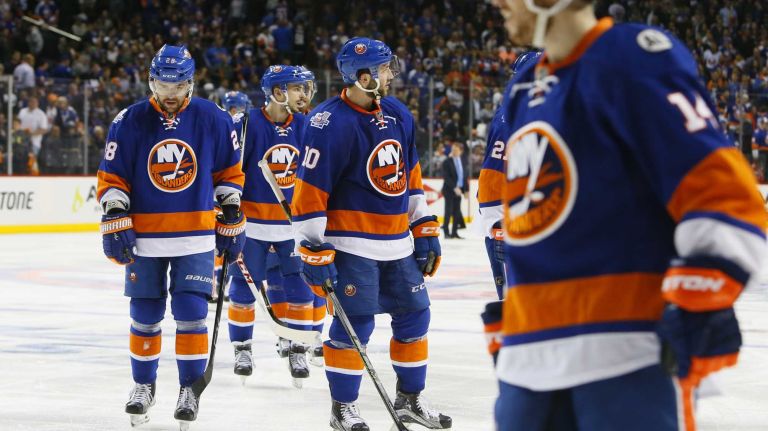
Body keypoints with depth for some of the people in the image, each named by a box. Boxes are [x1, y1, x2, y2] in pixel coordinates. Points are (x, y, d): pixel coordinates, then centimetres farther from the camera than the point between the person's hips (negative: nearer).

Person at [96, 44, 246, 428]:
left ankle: (190, 388, 5)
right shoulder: (129, 122, -3)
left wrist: (232, 220, 7)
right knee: (145, 315, 7)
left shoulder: (213, 120, -1)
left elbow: (230, 174, 7)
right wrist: (115, 221, -6)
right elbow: (112, 178, 1)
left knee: (191, 313, -6)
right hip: (144, 238, 1)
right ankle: (143, 384, 23)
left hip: (196, 238, -1)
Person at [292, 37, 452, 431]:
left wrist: (424, 230, 15)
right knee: (355, 323, -8)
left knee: (414, 315, 11)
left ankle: (409, 398, 26)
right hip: (351, 243, -8)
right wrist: (313, 250, -19)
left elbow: (411, 177, 16)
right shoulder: (331, 123, -18)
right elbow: (309, 190, -18)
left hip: (396, 243, 8)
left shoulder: (398, 115, 6)